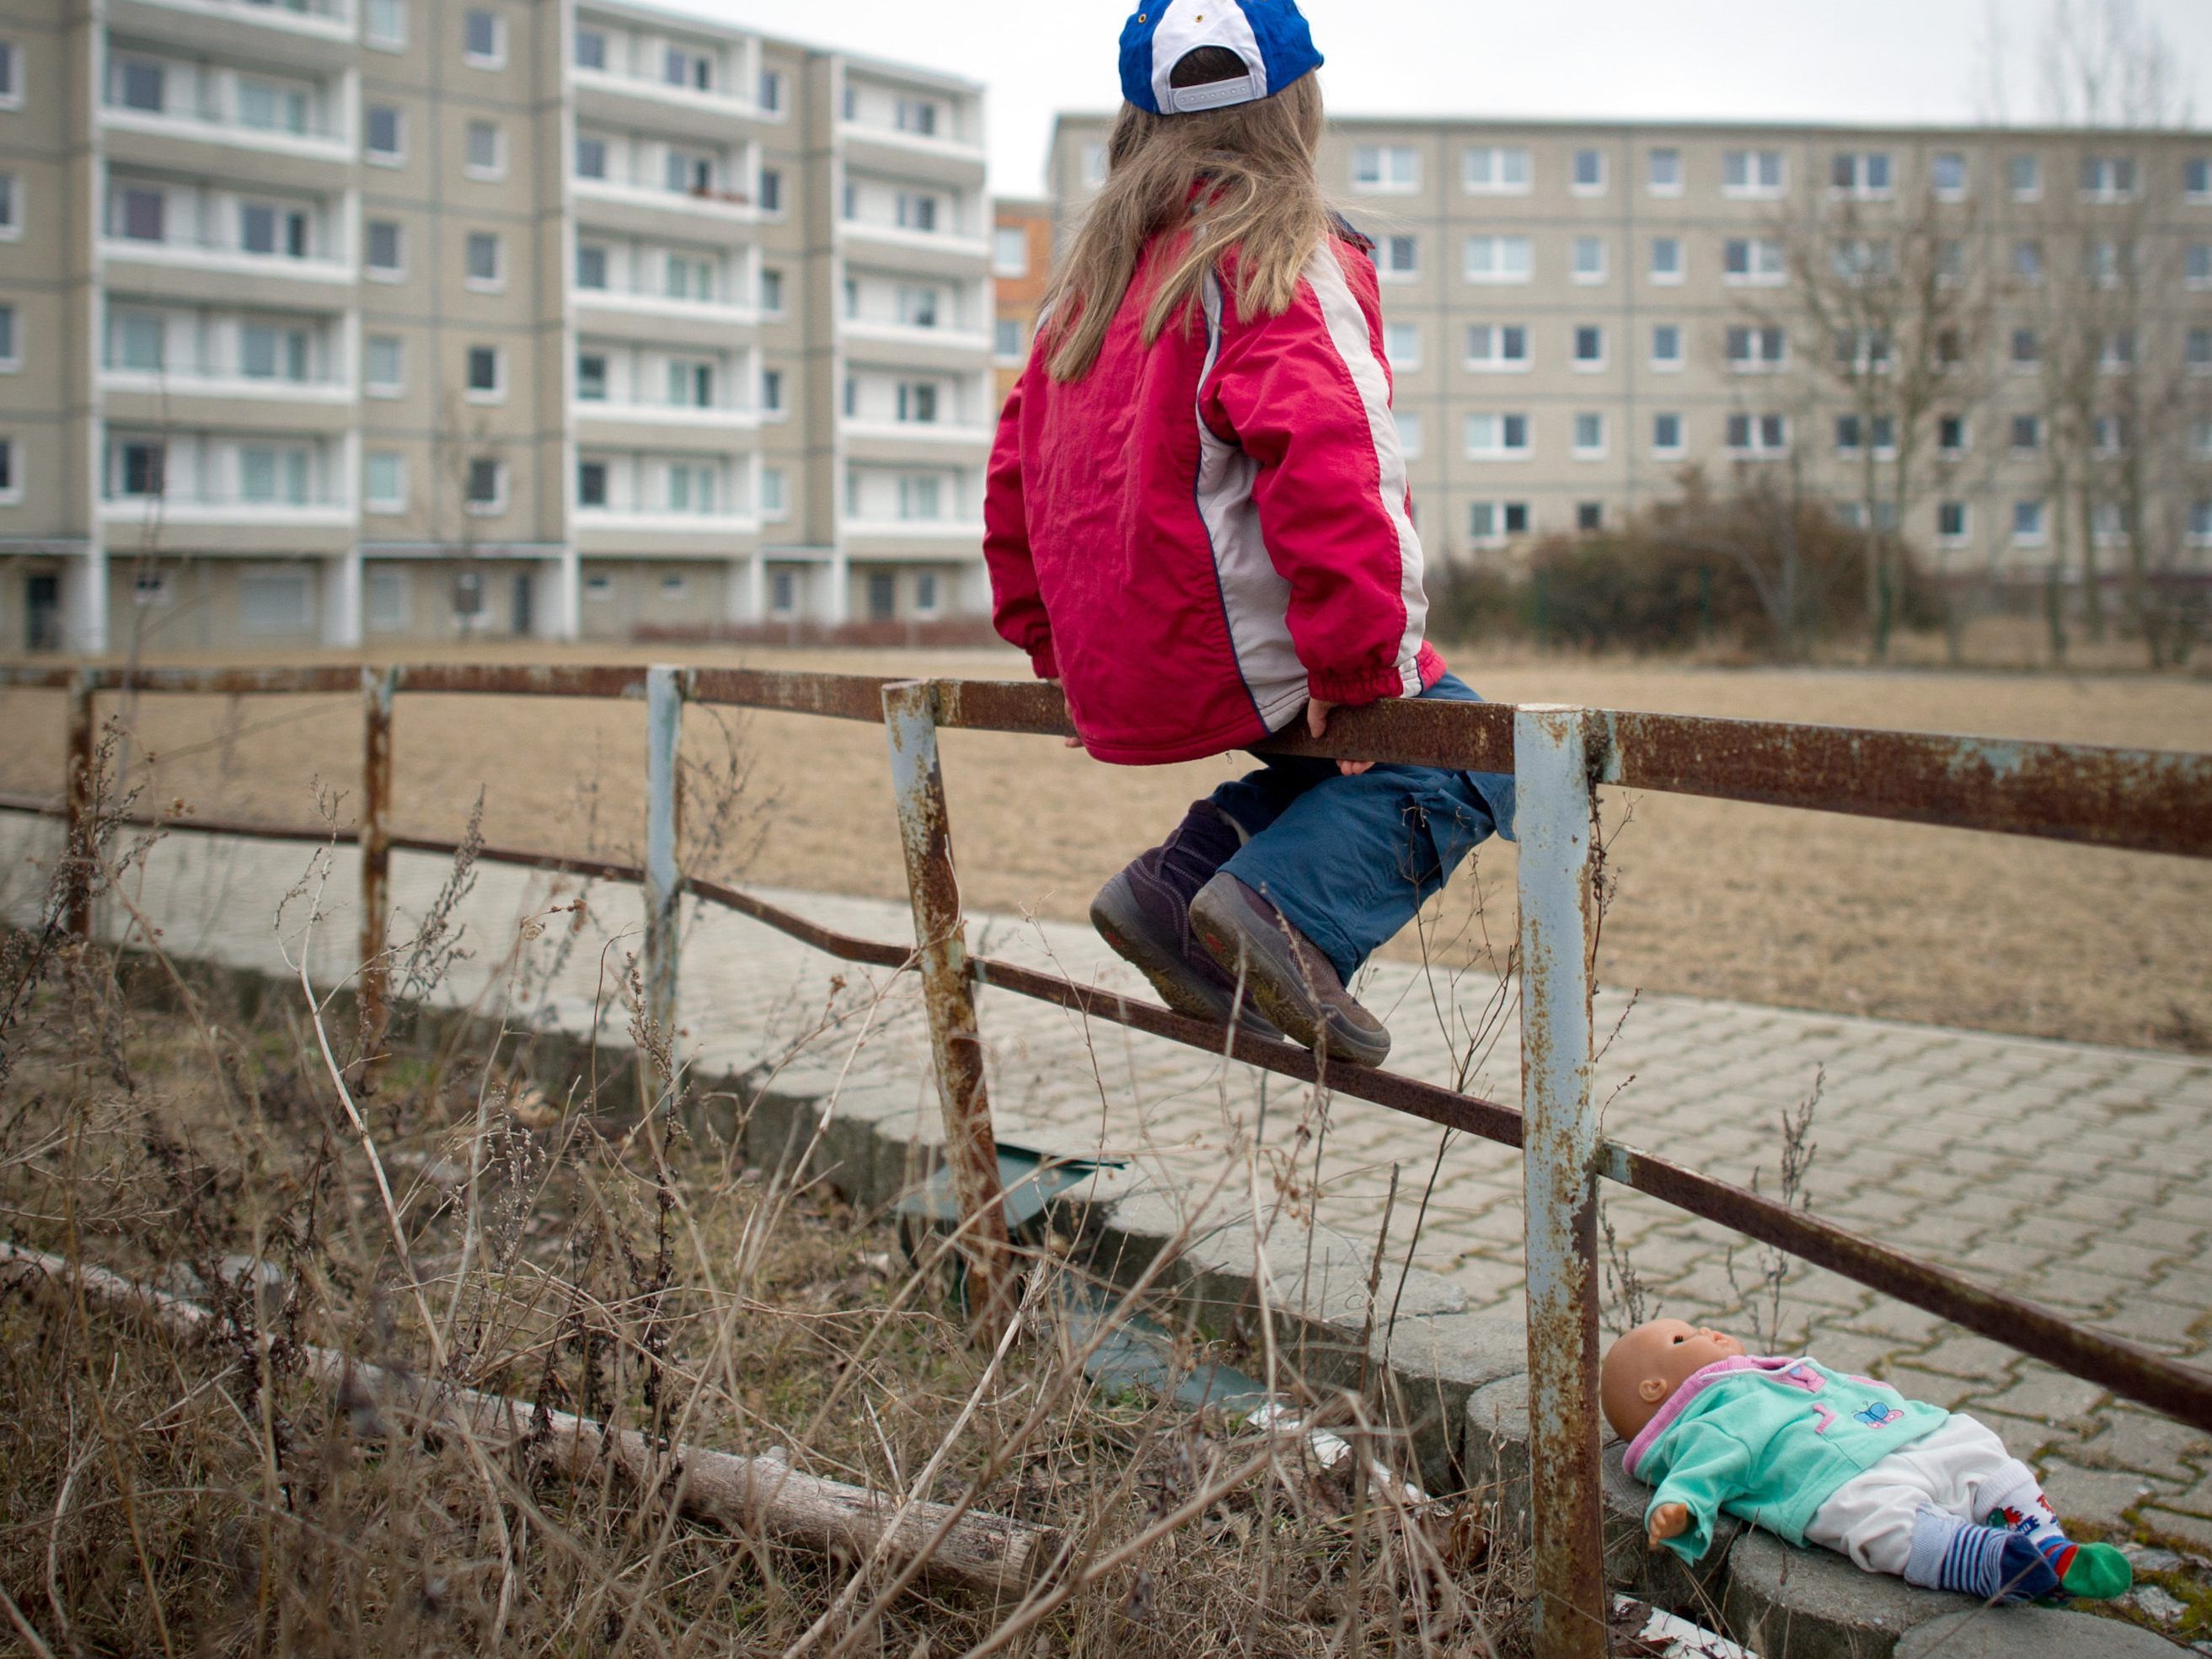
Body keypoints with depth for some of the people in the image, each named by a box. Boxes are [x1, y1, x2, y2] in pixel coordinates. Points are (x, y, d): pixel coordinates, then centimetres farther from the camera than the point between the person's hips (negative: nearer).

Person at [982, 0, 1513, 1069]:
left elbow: (1018, 469, 20)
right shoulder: (1283, 259, -10)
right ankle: (1291, 907, -15)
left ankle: (1183, 885, 8)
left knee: (1357, 747, 23)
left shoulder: (1093, 273, 15)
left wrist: (1057, 651, 26)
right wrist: (1358, 667, -21)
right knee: (1468, 755, 4)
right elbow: (1322, 461, -26)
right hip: (1231, 654, -8)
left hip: (1117, 683, 8)